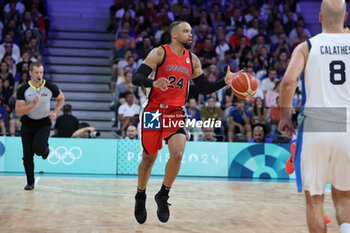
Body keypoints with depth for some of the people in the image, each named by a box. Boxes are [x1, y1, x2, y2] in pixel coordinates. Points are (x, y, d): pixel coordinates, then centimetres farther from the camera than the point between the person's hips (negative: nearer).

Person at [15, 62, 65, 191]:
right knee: (27, 156, 0)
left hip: (44, 123, -1)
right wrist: (33, 104, -32)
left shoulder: (50, 87, -12)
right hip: (27, 124, 1)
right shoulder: (23, 90, -14)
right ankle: (30, 183, 19)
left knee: (38, 149, -24)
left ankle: (45, 149, 15)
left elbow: (61, 98, 9)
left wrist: (55, 113, -6)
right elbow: (18, 112, -18)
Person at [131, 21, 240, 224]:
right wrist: (154, 83, -34)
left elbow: (205, 88, 15)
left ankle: (163, 195, 3)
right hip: (154, 112, -3)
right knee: (149, 158, 7)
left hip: (177, 114, 3)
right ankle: (141, 197, 31)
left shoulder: (193, 60, 9)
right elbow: (136, 78, -14)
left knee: (177, 155, -18)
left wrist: (225, 82, 0)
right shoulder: (160, 53, -6)